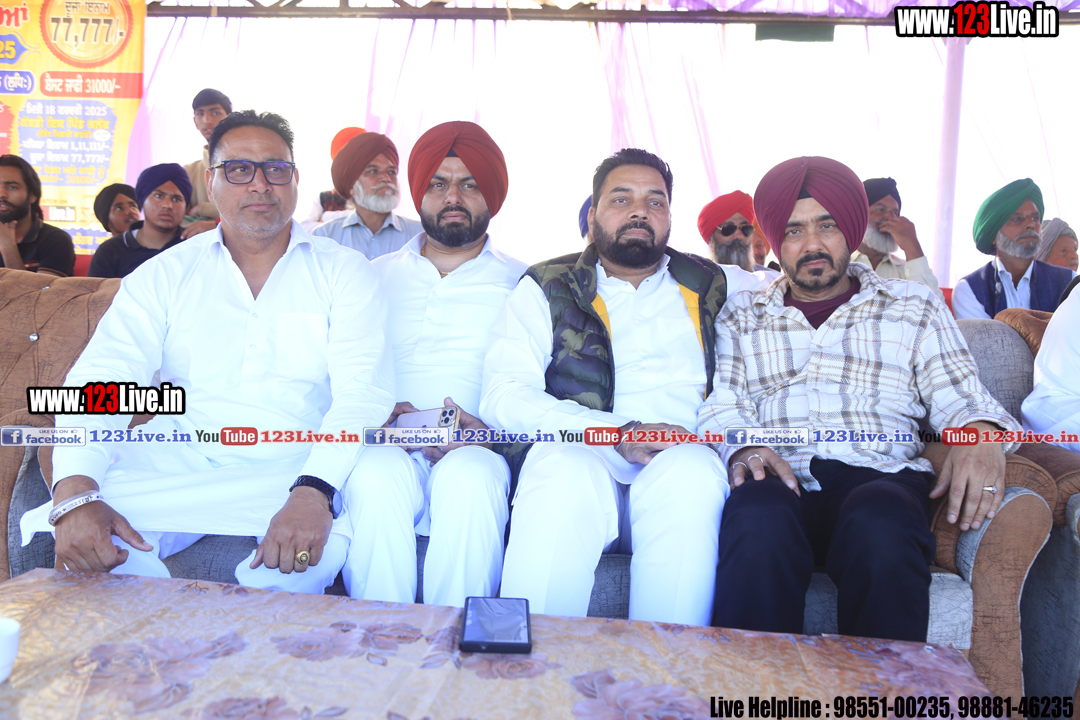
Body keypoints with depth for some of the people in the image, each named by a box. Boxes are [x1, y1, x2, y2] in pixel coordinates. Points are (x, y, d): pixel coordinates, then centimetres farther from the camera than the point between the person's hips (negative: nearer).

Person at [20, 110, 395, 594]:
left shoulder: (344, 273, 4)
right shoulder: (164, 276, 10)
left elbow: (363, 390, -9)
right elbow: (100, 381, -2)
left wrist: (314, 492, -28)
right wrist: (75, 492, -23)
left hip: (293, 470, -1)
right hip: (174, 460, 2)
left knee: (327, 536, -32)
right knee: (88, 535, -25)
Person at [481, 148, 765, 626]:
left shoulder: (714, 287, 22)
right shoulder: (545, 288, 15)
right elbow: (503, 397, 1)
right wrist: (620, 434, -13)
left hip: (681, 466, 2)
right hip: (578, 458, -1)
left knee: (690, 471, -33)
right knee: (565, 470, -34)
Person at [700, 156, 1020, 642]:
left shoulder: (914, 307, 23)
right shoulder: (739, 317, 22)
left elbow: (960, 398, 14)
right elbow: (721, 409, 10)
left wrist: (980, 433, -11)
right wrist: (744, 449, -14)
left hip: (878, 476, 1)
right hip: (778, 479, 0)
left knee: (880, 525, -36)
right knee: (758, 520, -37)